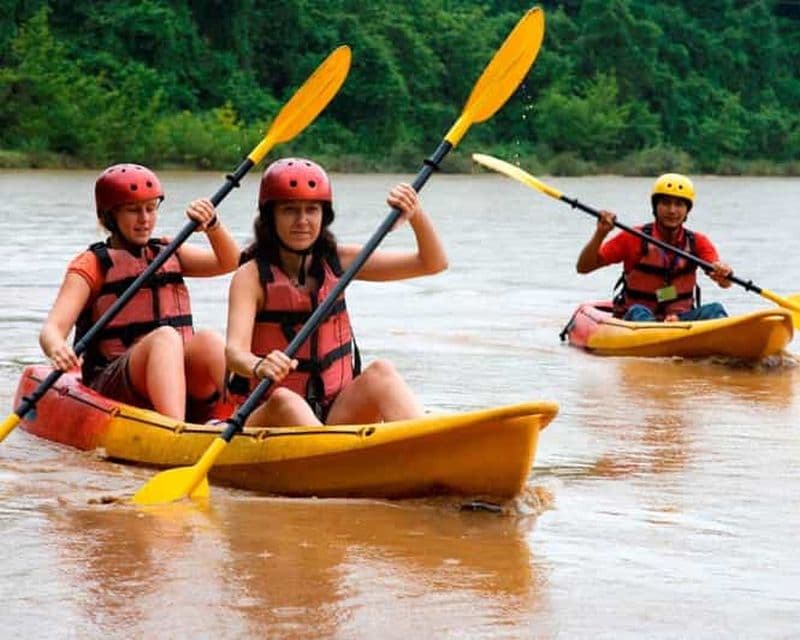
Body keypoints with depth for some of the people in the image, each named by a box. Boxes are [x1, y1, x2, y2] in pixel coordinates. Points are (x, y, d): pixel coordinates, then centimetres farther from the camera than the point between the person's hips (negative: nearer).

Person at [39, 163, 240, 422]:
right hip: (112, 387, -4)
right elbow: (52, 328, -6)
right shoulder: (91, 264, 6)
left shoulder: (168, 253, 21)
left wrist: (212, 225, -11)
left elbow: (230, 262, 9)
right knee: (164, 337, -35)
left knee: (207, 340, -29)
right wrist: (56, 349, -31)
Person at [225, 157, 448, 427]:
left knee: (381, 373, -24)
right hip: (269, 418, -4)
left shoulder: (337, 261, 9)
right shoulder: (251, 276, -4)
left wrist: (416, 215, -13)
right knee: (284, 400, -36)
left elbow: (433, 263, 6)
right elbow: (234, 351, -21)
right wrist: (259, 367, -44)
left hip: (337, 415, 4)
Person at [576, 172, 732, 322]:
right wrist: (600, 234, -20)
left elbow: (725, 283, -10)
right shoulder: (633, 239, 0)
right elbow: (583, 267, -4)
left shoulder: (698, 243, 5)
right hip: (634, 320, -1)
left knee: (714, 310, -26)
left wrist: (723, 274, -35)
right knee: (639, 312, -34)